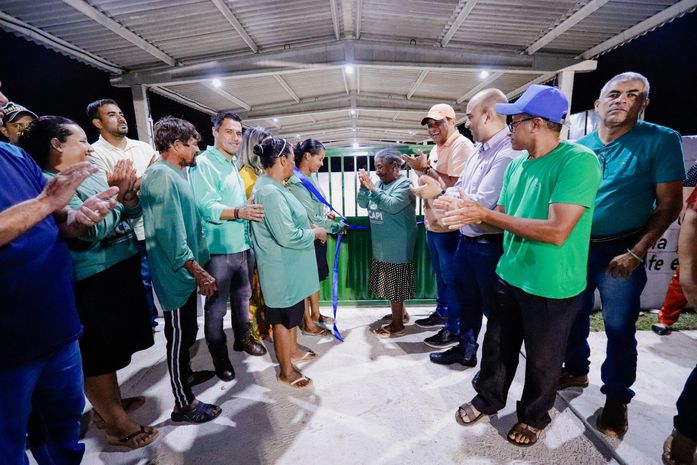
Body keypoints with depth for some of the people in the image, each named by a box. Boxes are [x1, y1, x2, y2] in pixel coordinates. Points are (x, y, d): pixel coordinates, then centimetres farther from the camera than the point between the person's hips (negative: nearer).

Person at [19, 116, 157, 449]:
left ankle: (110, 403, 41)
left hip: (120, 271, 9)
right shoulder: (49, 185, -15)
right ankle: (117, 425, 21)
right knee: (98, 353, 6)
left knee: (111, 346, 21)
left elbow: (133, 213, 12)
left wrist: (127, 191, -8)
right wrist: (115, 194, -14)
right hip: (93, 282, -8)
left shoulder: (92, 175, 10)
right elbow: (93, 230, -24)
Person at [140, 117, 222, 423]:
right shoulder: (162, 177, -19)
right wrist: (199, 273, -24)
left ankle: (186, 374, 43)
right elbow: (171, 232, -26)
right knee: (179, 335, 3)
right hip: (177, 273, -10)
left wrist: (197, 270, 21)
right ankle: (184, 405, 18)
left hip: (185, 271, 10)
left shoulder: (174, 174, 13)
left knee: (186, 331, 23)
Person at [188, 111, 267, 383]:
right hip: (218, 248, -8)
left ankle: (242, 338, 40)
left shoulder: (233, 164, 15)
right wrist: (239, 212, -34)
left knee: (242, 296, 21)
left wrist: (251, 208, 9)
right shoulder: (203, 163, -12)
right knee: (216, 306, 5)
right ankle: (218, 354, 23)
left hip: (241, 245, 9)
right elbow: (206, 207, -22)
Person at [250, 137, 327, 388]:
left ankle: (292, 351, 44)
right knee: (283, 317, 6)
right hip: (282, 270, -10)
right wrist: (315, 233, -14)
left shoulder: (271, 186, 9)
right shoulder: (271, 192, -25)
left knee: (292, 311, 24)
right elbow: (288, 236, -29)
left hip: (289, 267, 10)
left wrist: (308, 227, 9)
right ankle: (286, 371, 25)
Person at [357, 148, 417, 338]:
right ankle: (400, 313, 37)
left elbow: (393, 205, -27)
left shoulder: (404, 184, -12)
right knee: (391, 284, 18)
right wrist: (363, 186, -8)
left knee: (395, 285, 2)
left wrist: (372, 188, -26)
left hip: (396, 246, -7)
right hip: (381, 245, 7)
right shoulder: (380, 183, 7)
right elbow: (363, 204, 8)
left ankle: (397, 325, 17)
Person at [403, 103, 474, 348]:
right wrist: (419, 168, 4)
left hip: (449, 226, -9)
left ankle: (454, 329, 16)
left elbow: (454, 185, -24)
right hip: (432, 223, 9)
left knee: (451, 278, 2)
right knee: (440, 274, 21)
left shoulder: (462, 146, -14)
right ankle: (441, 313, 38)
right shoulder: (436, 148, 15)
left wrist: (426, 168, -17)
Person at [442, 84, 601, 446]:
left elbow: (557, 231, -28)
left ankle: (534, 415, 44)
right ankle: (488, 399, 44)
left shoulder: (578, 160, -20)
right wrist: (467, 214, -6)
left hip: (551, 287, -6)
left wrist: (486, 214, -25)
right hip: (509, 276, 6)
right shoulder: (517, 164, 4)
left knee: (542, 359, 17)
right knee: (496, 346, 20)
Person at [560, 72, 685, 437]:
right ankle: (576, 370, 38)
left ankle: (616, 398, 27)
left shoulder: (661, 141, -6)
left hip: (619, 252, -3)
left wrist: (636, 253, -15)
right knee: (573, 316, 16)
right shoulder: (577, 147, 3)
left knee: (619, 328, 7)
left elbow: (670, 204, -8)